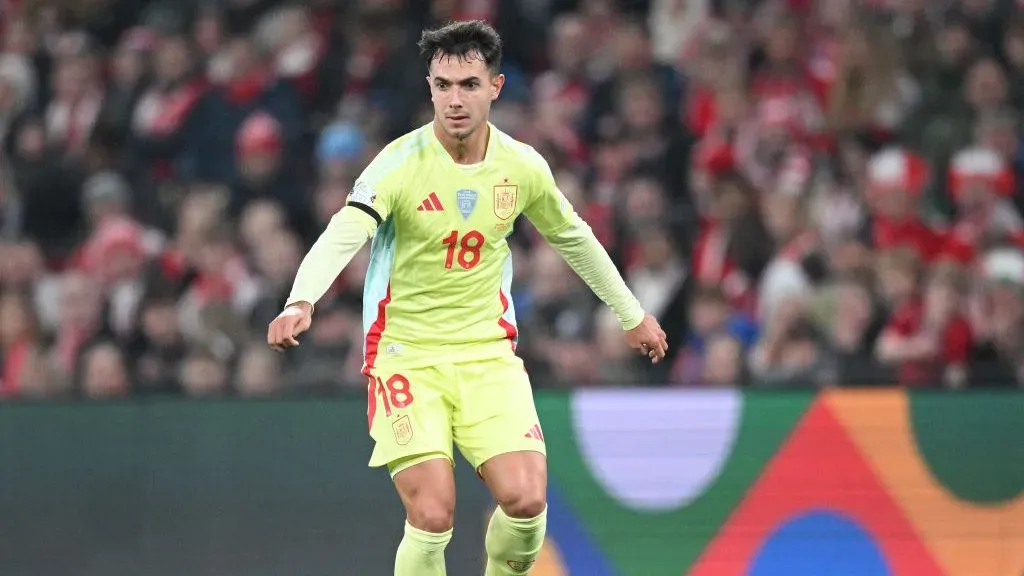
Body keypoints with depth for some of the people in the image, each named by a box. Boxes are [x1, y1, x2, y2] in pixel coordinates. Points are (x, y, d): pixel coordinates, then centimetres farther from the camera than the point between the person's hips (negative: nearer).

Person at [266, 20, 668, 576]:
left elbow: (573, 238, 18)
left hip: (488, 352, 3)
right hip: (407, 356, -3)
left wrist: (631, 315, 28)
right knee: (432, 515, -18)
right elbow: (341, 236, -30)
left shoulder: (523, 166, 0)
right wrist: (300, 302, -49)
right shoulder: (401, 164, -14)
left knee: (525, 499, -14)